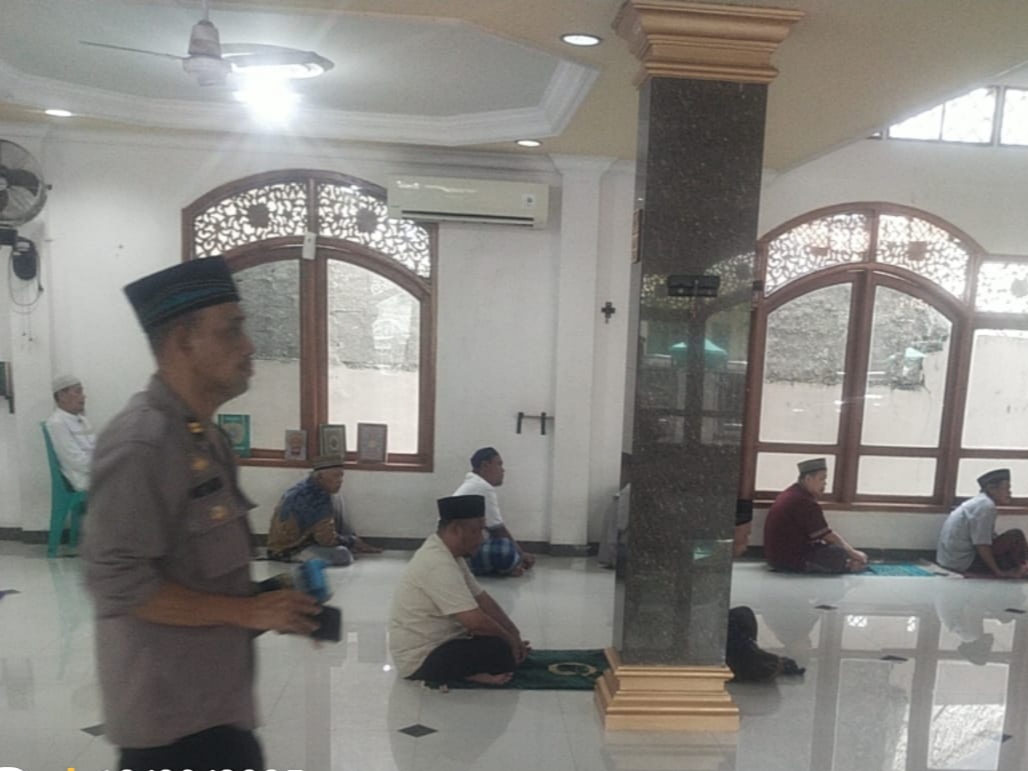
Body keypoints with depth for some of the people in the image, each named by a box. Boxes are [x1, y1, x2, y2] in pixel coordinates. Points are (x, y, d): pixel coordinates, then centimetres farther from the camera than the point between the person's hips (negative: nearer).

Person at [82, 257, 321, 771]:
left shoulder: (202, 435, 7)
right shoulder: (142, 443, -24)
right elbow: (117, 582, -26)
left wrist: (265, 601, 4)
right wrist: (248, 611, -21)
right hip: (174, 710, -9)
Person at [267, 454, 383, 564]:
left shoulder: (312, 488, 3)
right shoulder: (316, 498, -28)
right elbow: (327, 539, -23)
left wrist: (354, 539, 4)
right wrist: (353, 541, -7)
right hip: (289, 551, -10)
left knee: (335, 500, 5)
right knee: (342, 555, -29)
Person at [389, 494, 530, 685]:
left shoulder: (447, 554, 4)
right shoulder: (439, 564, -28)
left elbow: (482, 598, 7)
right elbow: (476, 621, -32)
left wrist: (514, 634, -1)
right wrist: (510, 639, -14)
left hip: (434, 643, 10)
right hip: (420, 660, -10)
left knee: (499, 638, 12)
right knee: (504, 652, -19)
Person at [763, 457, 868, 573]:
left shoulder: (792, 493, 10)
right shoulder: (804, 503, -22)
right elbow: (827, 535, -15)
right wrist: (853, 553, -1)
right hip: (790, 560, -11)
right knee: (839, 554, -17)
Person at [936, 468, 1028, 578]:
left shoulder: (979, 502, 12)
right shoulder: (986, 506, -17)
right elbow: (982, 545, -21)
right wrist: (999, 572, -12)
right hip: (965, 563, -10)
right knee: (1015, 536, -7)